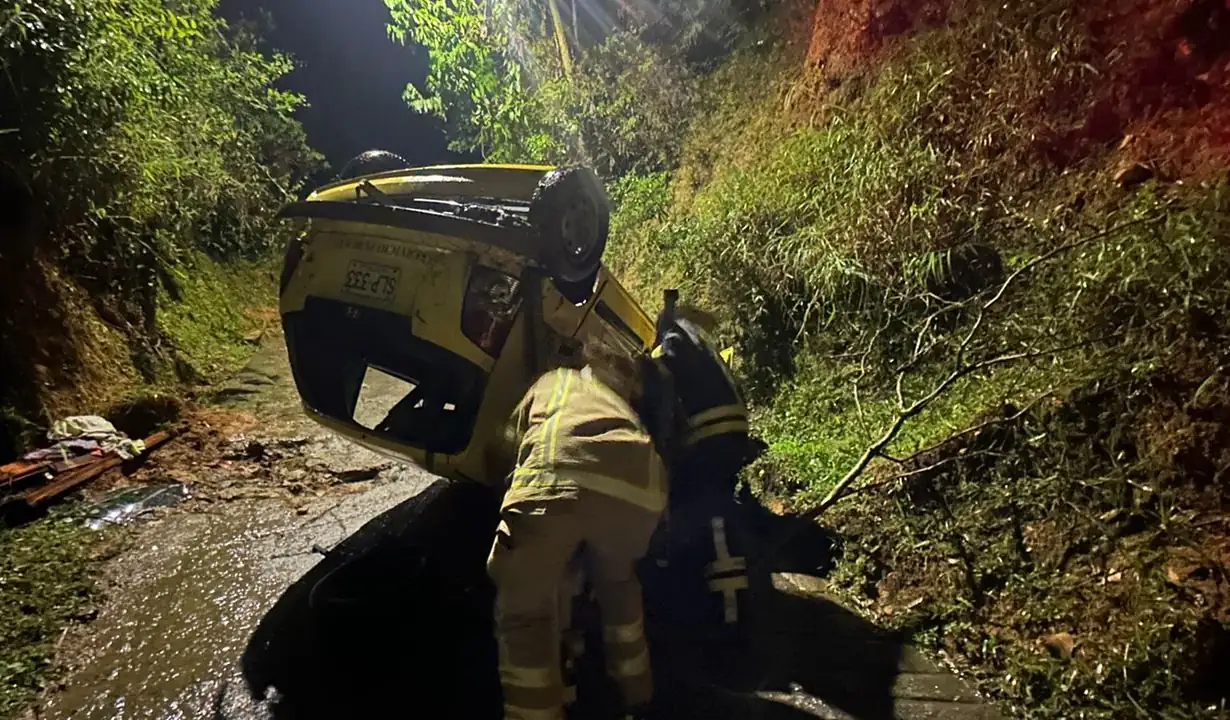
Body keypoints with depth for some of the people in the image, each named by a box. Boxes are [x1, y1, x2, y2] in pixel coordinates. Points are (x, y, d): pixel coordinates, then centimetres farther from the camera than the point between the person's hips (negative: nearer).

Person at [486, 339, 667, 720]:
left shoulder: (553, 381, 39)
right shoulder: (621, 397, 44)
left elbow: (511, 438, 42)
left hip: (561, 473, -4)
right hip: (643, 485, 5)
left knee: (524, 610, 12)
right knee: (617, 582, 33)